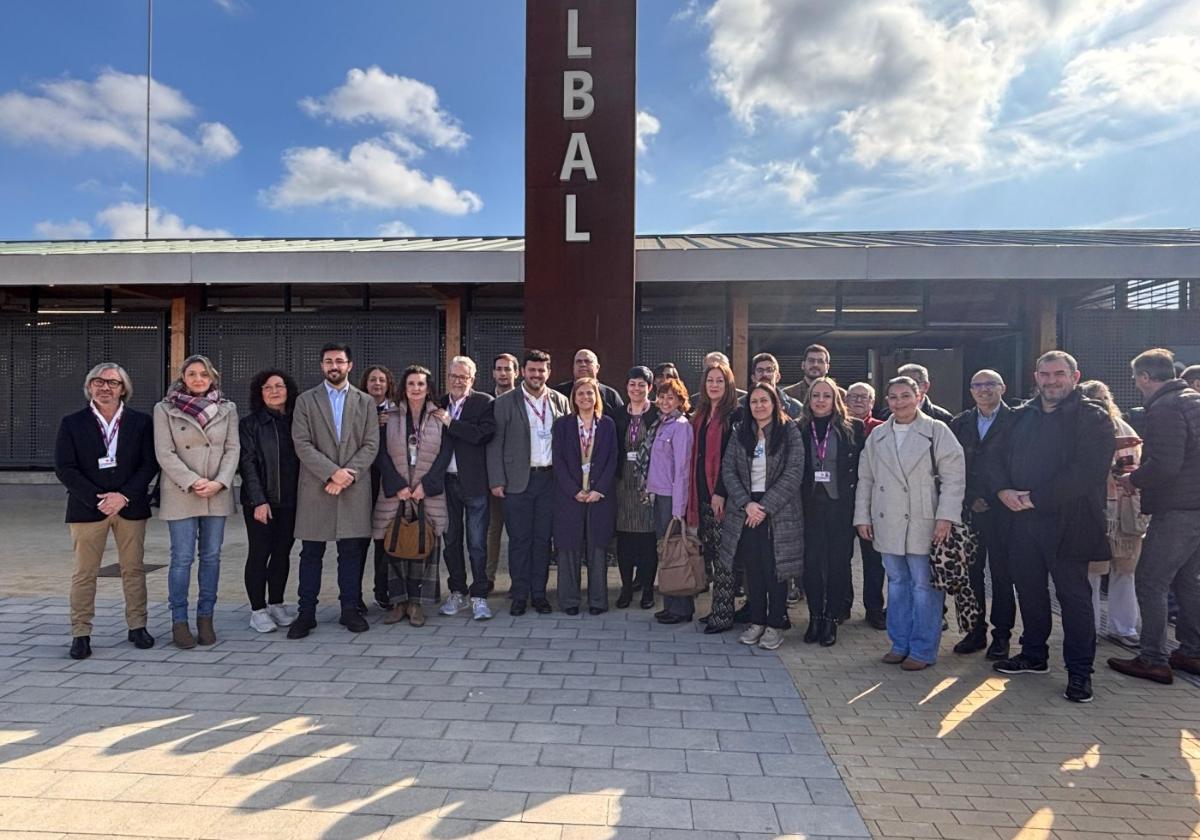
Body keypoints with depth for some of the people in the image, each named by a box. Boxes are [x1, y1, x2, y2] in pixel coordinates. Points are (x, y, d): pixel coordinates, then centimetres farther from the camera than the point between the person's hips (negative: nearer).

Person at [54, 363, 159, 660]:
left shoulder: (140, 422, 4)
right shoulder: (72, 423, 3)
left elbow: (150, 464, 0)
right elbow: (65, 468, -3)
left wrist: (124, 497, -12)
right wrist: (97, 499, -13)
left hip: (131, 507, 1)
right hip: (87, 508, -1)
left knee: (133, 569, 7)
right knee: (84, 573, 3)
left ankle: (137, 627, 18)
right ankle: (81, 634, 12)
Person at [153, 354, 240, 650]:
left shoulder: (227, 409, 8)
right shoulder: (164, 409, 2)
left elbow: (233, 449, 3)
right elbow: (165, 453, -4)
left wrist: (219, 483, -10)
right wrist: (193, 482, -14)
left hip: (218, 494, 2)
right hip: (181, 494, -2)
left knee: (211, 556, 7)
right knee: (182, 558, -1)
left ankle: (205, 619, 17)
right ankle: (179, 622, 10)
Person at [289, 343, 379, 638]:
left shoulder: (366, 402, 10)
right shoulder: (305, 400, 7)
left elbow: (371, 445, 2)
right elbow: (302, 444, -3)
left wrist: (348, 475, -11)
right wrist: (333, 472, -14)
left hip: (355, 488, 1)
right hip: (315, 489, -1)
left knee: (352, 551, 5)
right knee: (311, 553, 4)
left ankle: (350, 609, 16)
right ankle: (306, 613, 13)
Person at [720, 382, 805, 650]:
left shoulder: (790, 432, -5)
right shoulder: (740, 433, 6)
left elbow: (793, 475, -11)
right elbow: (728, 470, 2)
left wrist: (765, 507, -14)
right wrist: (747, 503, -11)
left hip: (778, 511, -3)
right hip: (746, 510, 3)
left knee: (775, 569, 1)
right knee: (752, 570, 8)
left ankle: (775, 625, 13)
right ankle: (757, 621, 21)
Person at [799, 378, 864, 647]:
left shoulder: (853, 428, 2)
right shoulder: (800, 430, 6)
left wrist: (858, 502, -4)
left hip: (841, 505, -1)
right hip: (810, 505, 1)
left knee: (838, 561, 4)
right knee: (812, 561, 3)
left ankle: (831, 619, 15)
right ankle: (815, 617, 16)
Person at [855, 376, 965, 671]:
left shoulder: (937, 431, -2)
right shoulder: (877, 436, 12)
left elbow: (954, 477, -6)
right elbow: (865, 479, 14)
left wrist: (946, 516, -14)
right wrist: (862, 516, 8)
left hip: (923, 524, -4)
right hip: (887, 524, 4)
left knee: (924, 586, 0)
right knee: (897, 583, 12)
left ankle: (923, 650, 12)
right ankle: (900, 644, 23)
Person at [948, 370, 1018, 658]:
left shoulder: (1015, 421, -2)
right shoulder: (960, 424, 10)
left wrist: (992, 498, -9)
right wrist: (970, 499, -2)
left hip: (1002, 510, -3)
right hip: (968, 509, 4)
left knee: (1001, 573, 4)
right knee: (970, 571, 7)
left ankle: (1001, 635, 15)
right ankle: (976, 631, 18)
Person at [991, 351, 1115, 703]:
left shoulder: (1092, 417, -5)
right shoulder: (1021, 416, 12)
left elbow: (1088, 470, -17)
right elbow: (1000, 458, 12)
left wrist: (1035, 497, -19)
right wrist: (1004, 489, -9)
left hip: (1067, 522, -5)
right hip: (1023, 520, 5)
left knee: (1074, 596, 3)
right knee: (1029, 590, 15)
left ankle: (1080, 672, 16)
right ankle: (1033, 655, 31)